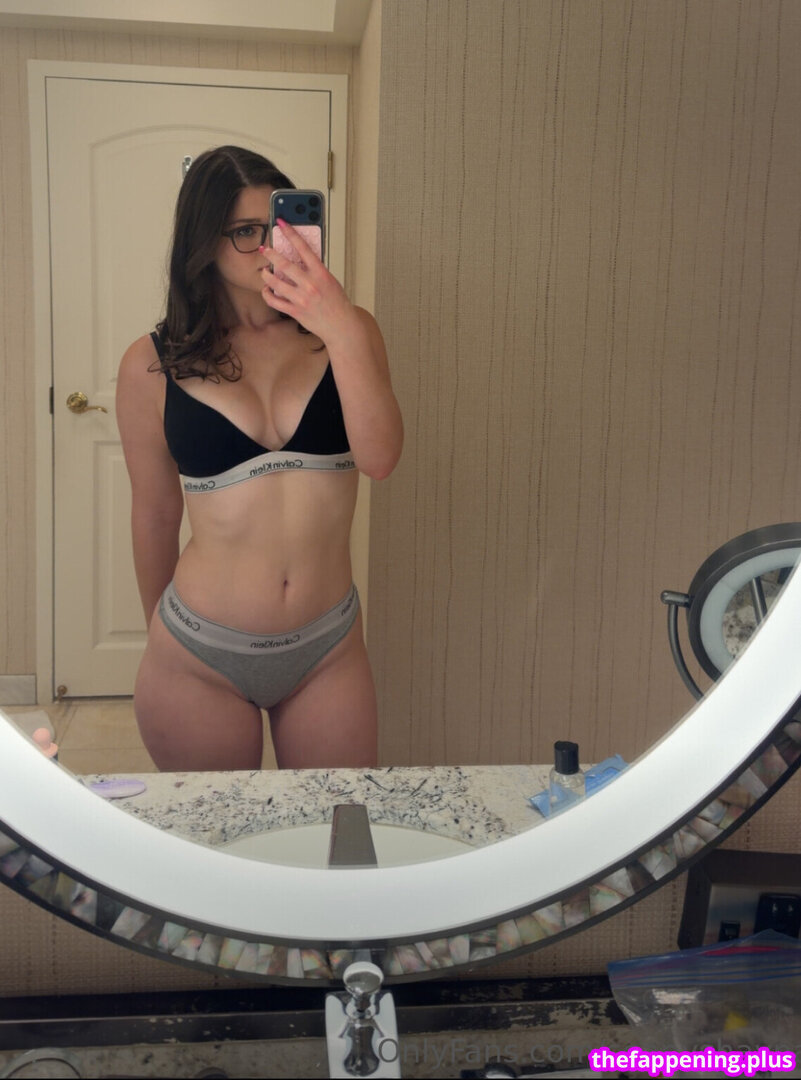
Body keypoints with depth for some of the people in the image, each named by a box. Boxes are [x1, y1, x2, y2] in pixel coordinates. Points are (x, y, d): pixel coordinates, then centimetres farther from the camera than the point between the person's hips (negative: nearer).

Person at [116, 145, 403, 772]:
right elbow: (155, 516, 5)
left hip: (329, 652, 1)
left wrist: (344, 333, -29)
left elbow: (380, 459, -17)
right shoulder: (153, 366, -4)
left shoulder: (347, 332, -2)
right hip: (197, 660, -1)